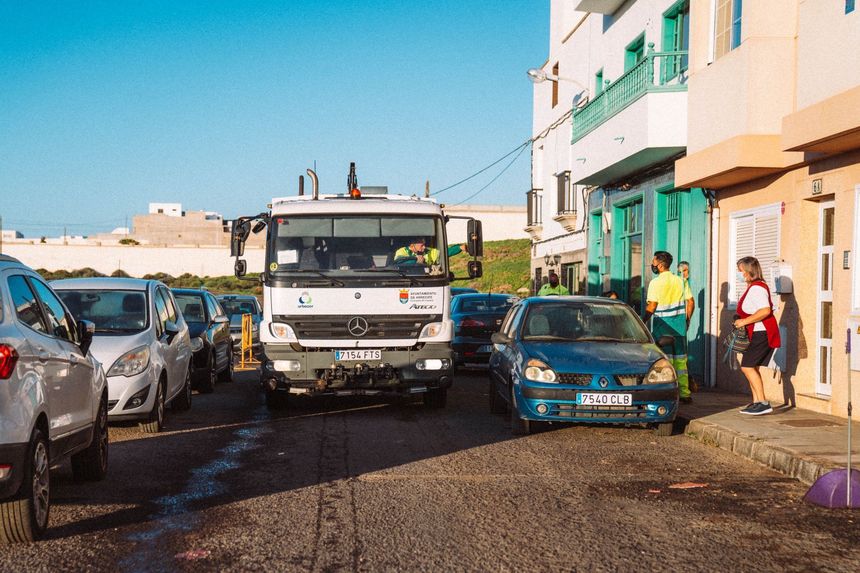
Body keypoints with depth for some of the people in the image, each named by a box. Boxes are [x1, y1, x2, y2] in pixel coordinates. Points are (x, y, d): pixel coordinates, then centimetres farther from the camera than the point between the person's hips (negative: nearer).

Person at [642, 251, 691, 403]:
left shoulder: (656, 283, -10)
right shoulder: (679, 281, 7)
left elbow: (651, 307, -13)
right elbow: (689, 302, 8)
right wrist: (686, 320, 17)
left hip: (662, 324, -5)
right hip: (679, 325, 5)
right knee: (680, 360, 10)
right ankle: (684, 393, 10)